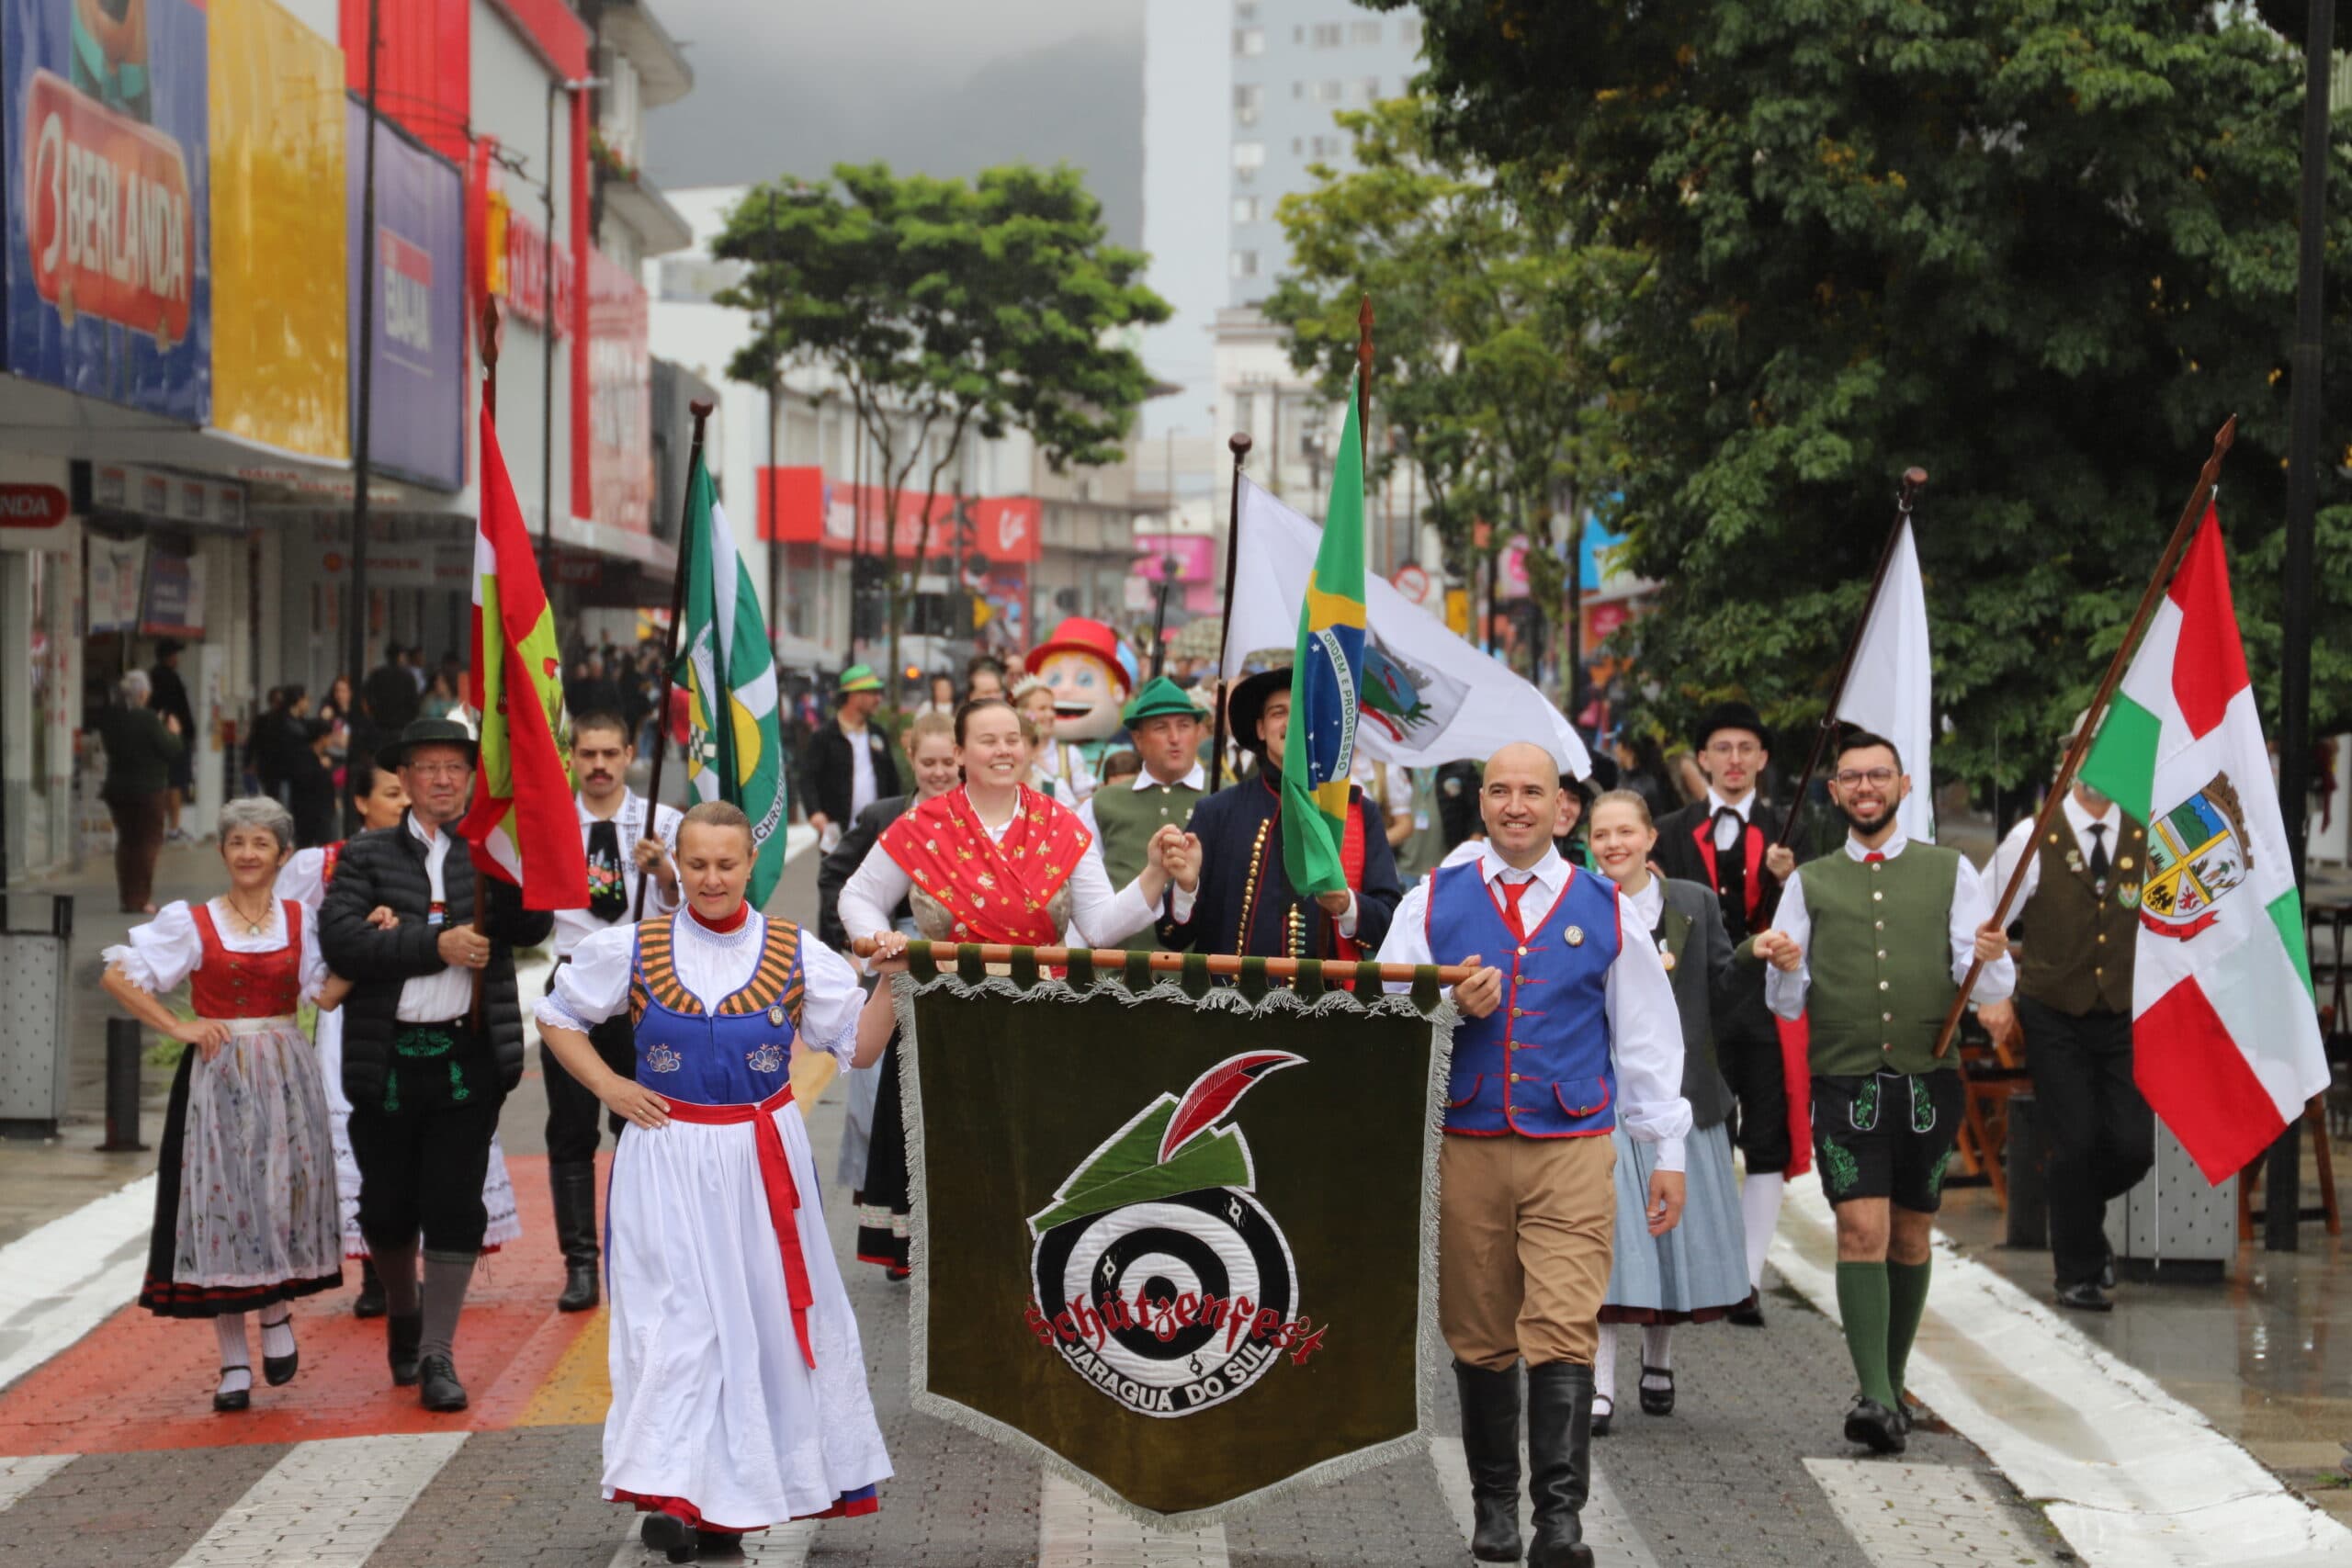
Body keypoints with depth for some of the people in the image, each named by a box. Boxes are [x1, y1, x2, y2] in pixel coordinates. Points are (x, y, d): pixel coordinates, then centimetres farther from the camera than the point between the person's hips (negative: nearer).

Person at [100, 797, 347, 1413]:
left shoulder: (300, 921, 8)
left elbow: (327, 995, -4)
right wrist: (177, 1027, -6)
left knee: (284, 1195, -4)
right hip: (217, 1078, -2)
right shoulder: (191, 922, 1)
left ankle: (276, 1315, 24)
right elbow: (117, 976, 0)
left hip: (286, 1077, 2)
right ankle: (234, 1362, 5)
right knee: (224, 1202, -3)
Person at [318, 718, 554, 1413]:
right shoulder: (367, 855, 6)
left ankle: (438, 1355, 4)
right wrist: (436, 945, -15)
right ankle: (402, 1316, 36)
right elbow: (341, 939, -9)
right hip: (386, 1059, 1)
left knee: (455, 1206, -3)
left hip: (469, 1056, -1)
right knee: (387, 1205, 10)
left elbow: (533, 926, -9)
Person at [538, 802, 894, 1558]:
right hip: (670, 1160, -1)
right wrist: (609, 1087, -2)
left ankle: (737, 1491, 19)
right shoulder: (631, 950, -1)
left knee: (771, 1312, 6)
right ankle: (673, 1491, -1)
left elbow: (859, 1046, 3)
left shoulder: (795, 953, 0)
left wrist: (889, 982, -12)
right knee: (679, 1316, -5)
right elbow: (555, 1016, 10)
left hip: (764, 1161, 2)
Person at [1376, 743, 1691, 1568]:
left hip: (1571, 1153, -1)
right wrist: (1448, 1007, -12)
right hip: (1464, 1149, 1)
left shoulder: (1606, 911, 9)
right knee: (1480, 1338, 6)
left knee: (1562, 1335, -11)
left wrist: (1668, 1152, 10)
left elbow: (1648, 1036, 12)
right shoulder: (1432, 903, 8)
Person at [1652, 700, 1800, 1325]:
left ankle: (1748, 1280, 2)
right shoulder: (1672, 834, 9)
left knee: (1767, 1148, -2)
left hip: (1769, 1004, 0)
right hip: (1698, 1008, 0)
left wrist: (1787, 882, -16)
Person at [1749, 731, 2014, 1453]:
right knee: (1862, 1231, -14)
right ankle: (1875, 1396, -19)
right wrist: (1783, 968, -11)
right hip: (1845, 1082, -1)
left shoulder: (1950, 873, 9)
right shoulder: (1809, 884, 11)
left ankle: (1892, 1385, 22)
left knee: (1910, 1236, 9)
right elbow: (1788, 1004, 11)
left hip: (1929, 1080, 1)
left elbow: (1994, 989, 2)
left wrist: (1989, 960, -21)